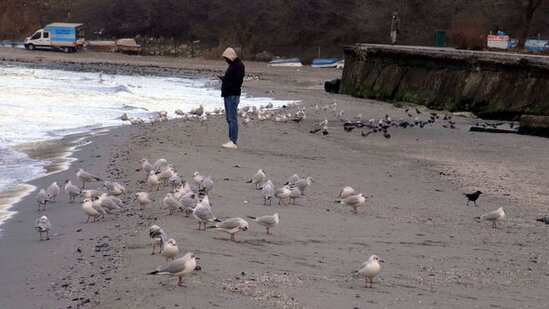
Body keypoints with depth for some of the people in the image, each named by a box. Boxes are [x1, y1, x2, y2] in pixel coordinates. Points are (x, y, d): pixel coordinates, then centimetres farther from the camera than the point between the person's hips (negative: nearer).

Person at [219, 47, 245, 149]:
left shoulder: (239, 66, -12)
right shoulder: (232, 65, 20)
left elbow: (238, 81, -21)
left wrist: (227, 86, -21)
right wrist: (224, 79, 9)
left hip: (233, 95, -11)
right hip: (228, 95, 11)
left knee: (232, 118, -12)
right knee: (229, 118, 12)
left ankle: (233, 142, -13)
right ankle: (231, 140, 16)